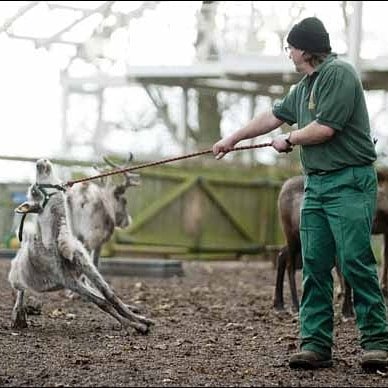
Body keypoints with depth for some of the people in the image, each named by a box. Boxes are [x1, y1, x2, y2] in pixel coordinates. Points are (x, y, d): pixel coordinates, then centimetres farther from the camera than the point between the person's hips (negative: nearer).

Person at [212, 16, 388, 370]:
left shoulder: (339, 74, -10)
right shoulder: (304, 86, 18)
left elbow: (324, 128, -17)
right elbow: (274, 116, 30)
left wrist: (289, 140, 1)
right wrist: (233, 139, 37)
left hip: (349, 183, -9)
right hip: (316, 184, 9)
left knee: (356, 262, -10)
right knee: (314, 265, 3)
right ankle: (315, 344, 4)